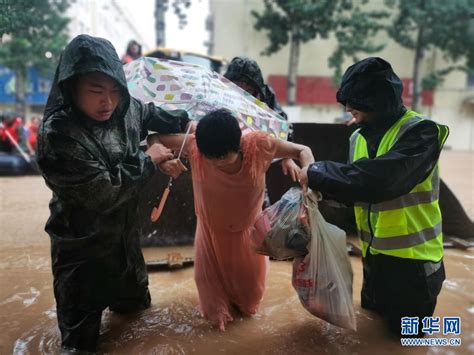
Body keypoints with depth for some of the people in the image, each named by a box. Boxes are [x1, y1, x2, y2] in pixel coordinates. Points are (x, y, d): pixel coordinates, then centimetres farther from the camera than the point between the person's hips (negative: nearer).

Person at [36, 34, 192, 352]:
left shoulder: (124, 111, -10)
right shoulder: (58, 134, -30)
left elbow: (150, 113, 15)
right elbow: (104, 192, -31)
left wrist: (185, 123, 4)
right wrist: (148, 160, -21)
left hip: (124, 231, 7)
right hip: (84, 243, -6)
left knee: (136, 301, 31)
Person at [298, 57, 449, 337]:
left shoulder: (421, 132, -21)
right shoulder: (359, 137, 0)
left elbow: (379, 178, -35)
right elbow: (356, 186, 4)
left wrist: (318, 173, -27)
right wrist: (322, 187, -14)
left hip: (412, 255, -6)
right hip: (374, 251, 6)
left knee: (405, 329, 13)